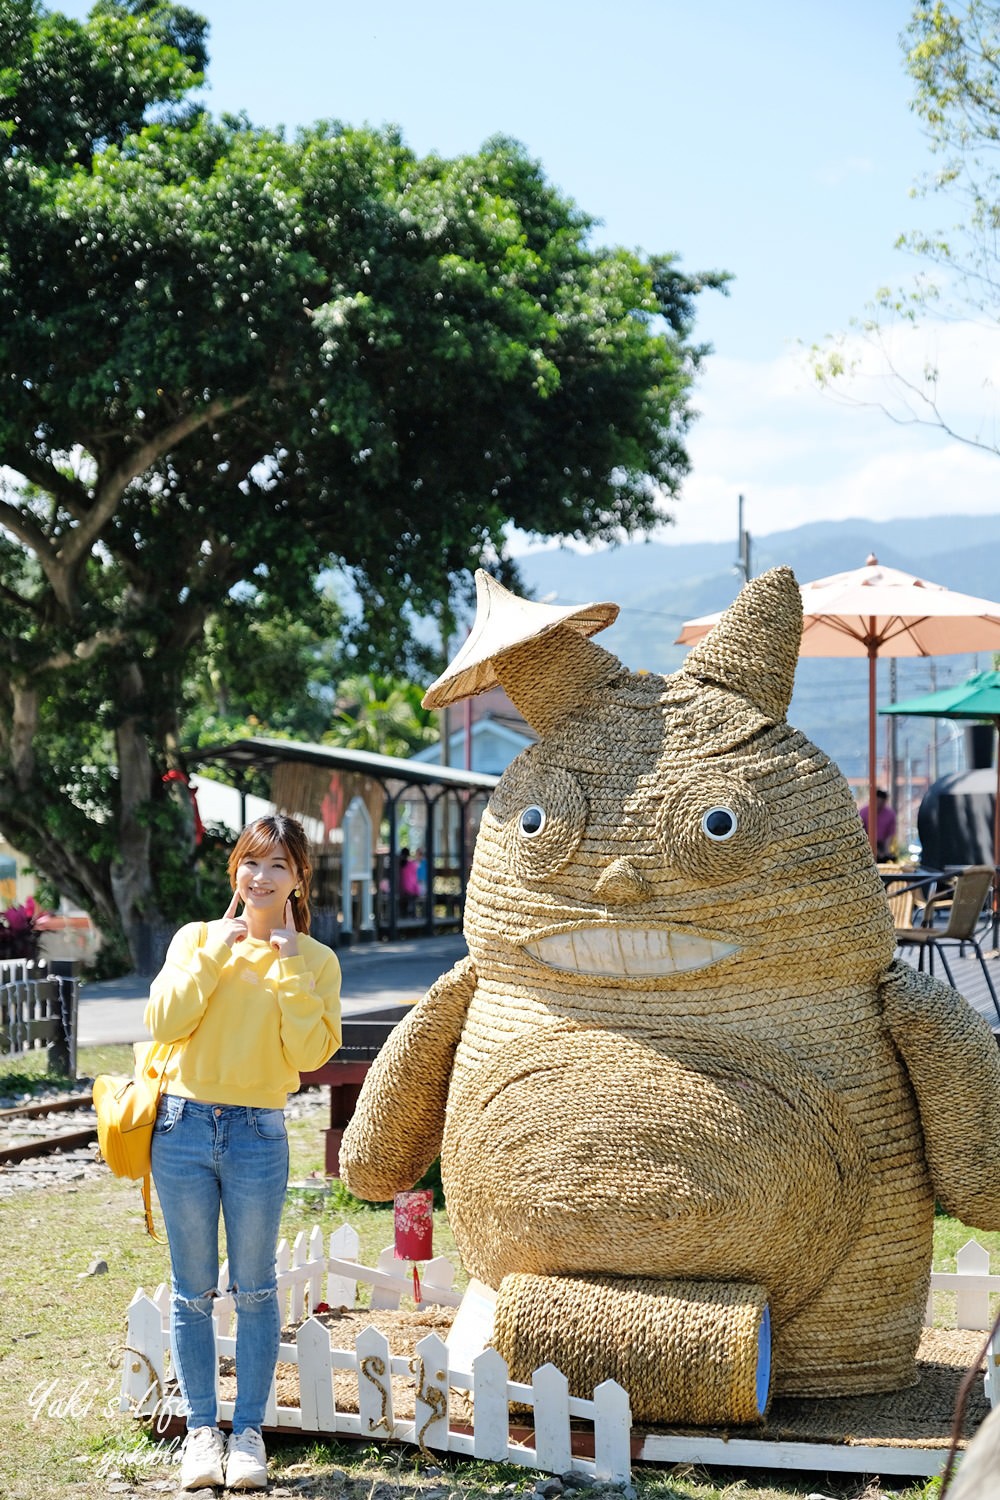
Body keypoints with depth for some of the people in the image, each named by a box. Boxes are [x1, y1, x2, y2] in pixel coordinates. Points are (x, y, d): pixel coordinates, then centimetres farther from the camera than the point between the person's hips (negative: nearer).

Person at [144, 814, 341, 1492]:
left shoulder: (315, 961, 3)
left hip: (258, 1135, -1)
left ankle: (248, 1432, 16)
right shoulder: (197, 939, 5)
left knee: (254, 1290, 6)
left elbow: (309, 1053, -11)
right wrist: (214, 954, -11)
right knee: (193, 1291, 7)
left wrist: (286, 966, -10)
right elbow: (163, 1023, -7)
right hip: (183, 1125, 1)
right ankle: (202, 1429, 18)